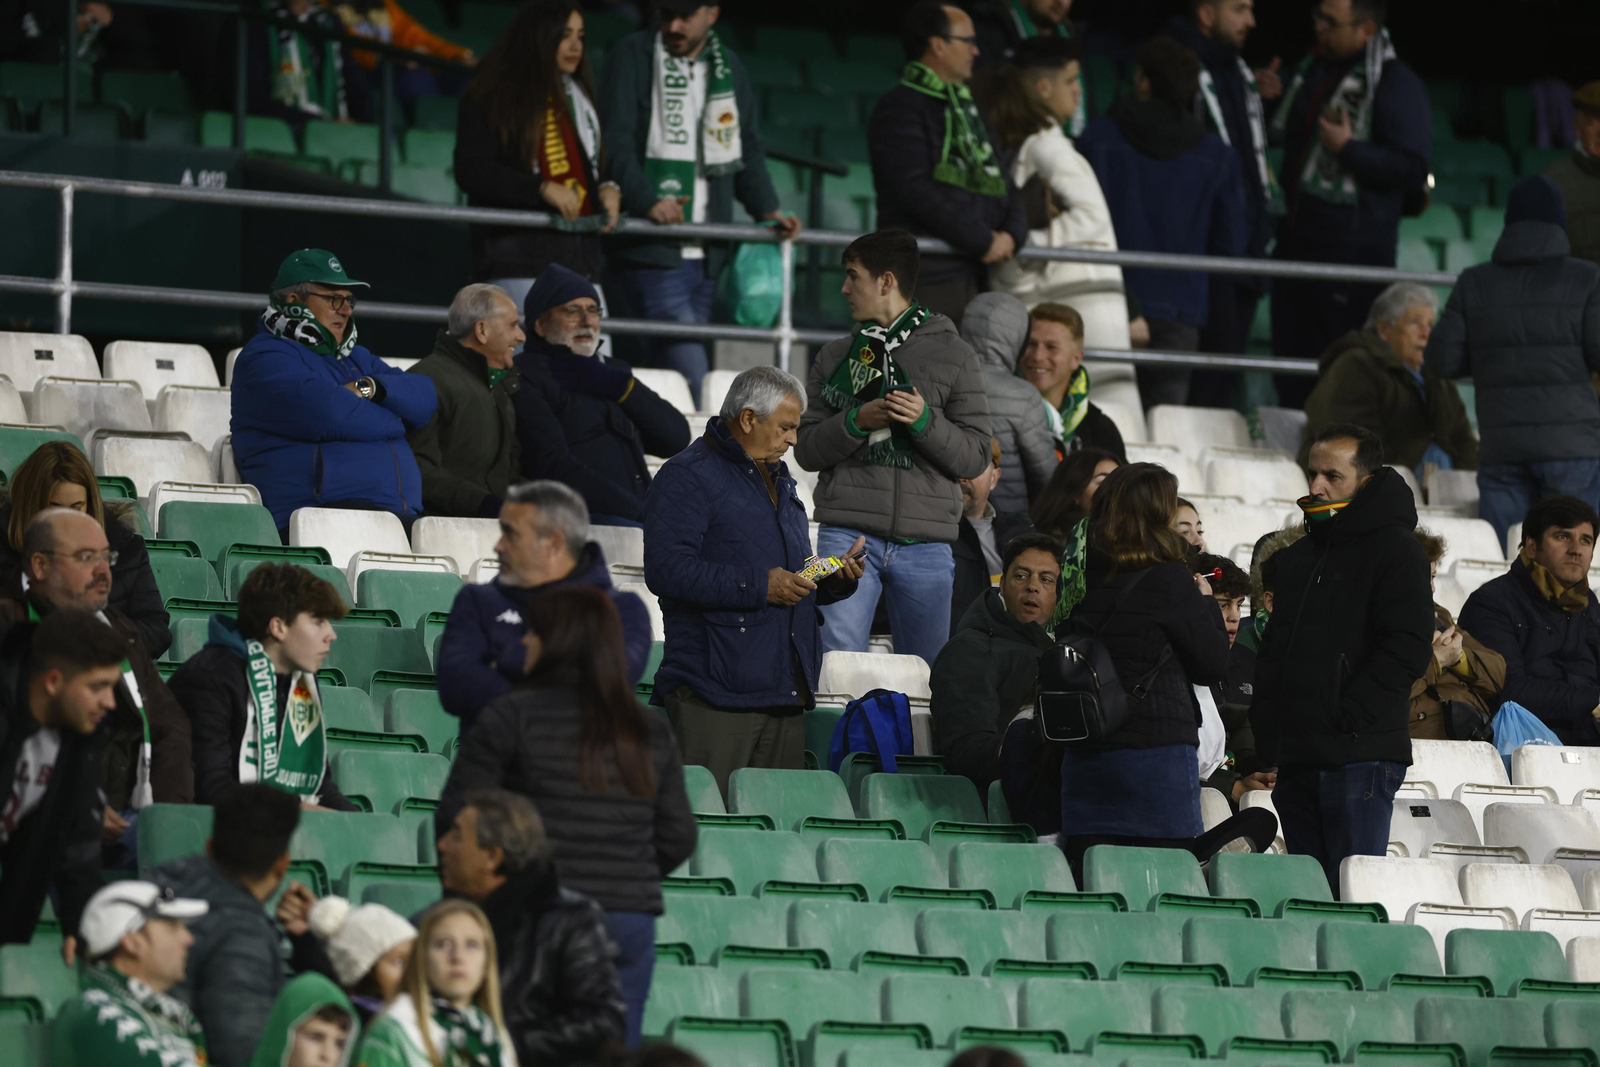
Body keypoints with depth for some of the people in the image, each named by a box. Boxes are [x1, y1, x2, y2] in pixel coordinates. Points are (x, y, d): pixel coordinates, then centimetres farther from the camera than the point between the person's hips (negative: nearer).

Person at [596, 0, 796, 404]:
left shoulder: (729, 68, 17)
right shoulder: (631, 57, -1)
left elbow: (749, 151, 23)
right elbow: (615, 143, -10)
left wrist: (767, 208, 5)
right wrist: (646, 201, -26)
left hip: (706, 255, 6)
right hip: (651, 251, -6)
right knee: (690, 372, -17)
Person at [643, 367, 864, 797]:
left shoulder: (779, 480, 24)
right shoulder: (688, 476, -5)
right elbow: (666, 571, -18)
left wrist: (836, 580, 10)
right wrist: (759, 587, -19)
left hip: (786, 693, 8)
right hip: (715, 696, -8)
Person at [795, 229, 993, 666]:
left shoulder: (953, 355, 7)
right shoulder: (836, 357, 14)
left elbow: (974, 458, 3)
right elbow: (807, 449, 10)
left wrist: (925, 421, -13)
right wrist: (856, 423, -8)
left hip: (925, 543, -1)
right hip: (847, 534, 1)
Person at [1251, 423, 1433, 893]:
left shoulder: (1395, 551, -4)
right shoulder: (1296, 557, 21)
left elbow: (1408, 648, -14)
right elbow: (1274, 648, 27)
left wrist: (1345, 720, -18)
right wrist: (1265, 722, 11)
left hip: (1360, 758, -8)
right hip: (1296, 761, 8)